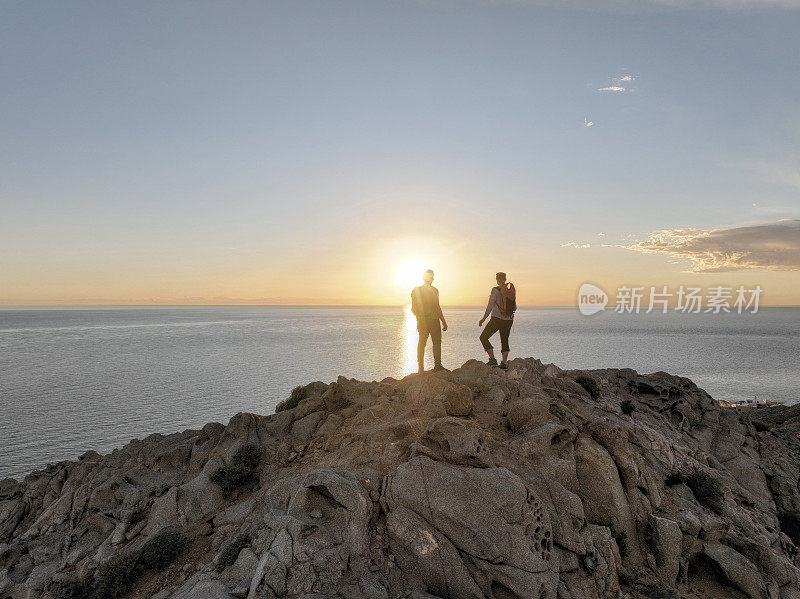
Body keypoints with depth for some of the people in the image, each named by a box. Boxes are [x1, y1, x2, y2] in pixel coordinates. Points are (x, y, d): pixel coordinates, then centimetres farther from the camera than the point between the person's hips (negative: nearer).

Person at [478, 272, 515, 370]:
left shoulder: (495, 290, -10)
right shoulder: (511, 291, 5)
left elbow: (490, 306, -13)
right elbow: (515, 307, 10)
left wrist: (483, 319, -6)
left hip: (496, 319, -6)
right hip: (509, 320, 6)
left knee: (483, 337, 6)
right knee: (504, 341, 16)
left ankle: (492, 359, -4)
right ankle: (504, 363, 12)